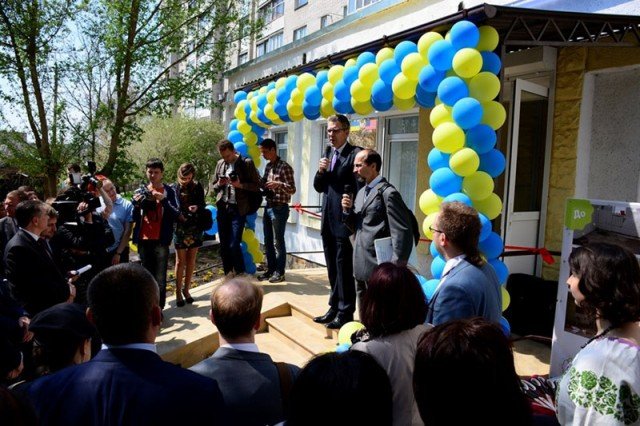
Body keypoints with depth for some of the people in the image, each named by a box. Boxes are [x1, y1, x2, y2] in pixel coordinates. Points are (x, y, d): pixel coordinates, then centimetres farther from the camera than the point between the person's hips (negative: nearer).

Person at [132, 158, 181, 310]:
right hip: (143, 240, 3)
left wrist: (163, 200, -20)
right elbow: (134, 218, 9)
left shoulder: (169, 191, 2)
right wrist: (137, 205, -10)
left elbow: (176, 215, -7)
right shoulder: (140, 191, 10)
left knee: (160, 278, -4)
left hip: (161, 241, -3)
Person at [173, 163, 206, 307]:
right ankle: (178, 292, 9)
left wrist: (197, 208, -19)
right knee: (181, 261, 2)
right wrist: (178, 215, -23)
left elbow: (202, 205, 3)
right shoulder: (174, 188, -2)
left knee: (191, 260, 9)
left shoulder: (197, 187, 4)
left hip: (195, 227, 2)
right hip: (180, 228, -2)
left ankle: (186, 289, 20)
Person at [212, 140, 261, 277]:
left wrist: (240, 185, -19)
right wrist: (219, 184, -3)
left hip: (238, 209, -5)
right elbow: (214, 187, 20)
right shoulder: (220, 164, 12)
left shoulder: (247, 163, -3)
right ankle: (229, 275, 22)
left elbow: (257, 185, -3)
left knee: (234, 245, -9)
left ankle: (240, 275, 9)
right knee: (223, 245, 9)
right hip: (222, 208, 5)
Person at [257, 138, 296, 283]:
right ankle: (270, 269, 24)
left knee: (278, 242, 0)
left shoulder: (285, 167, -12)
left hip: (280, 209, -8)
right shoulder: (268, 166, 11)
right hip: (268, 207, 8)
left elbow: (292, 189, -14)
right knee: (268, 241, 13)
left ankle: (279, 272, 10)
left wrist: (278, 184, -30)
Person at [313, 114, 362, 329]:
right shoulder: (328, 154, 15)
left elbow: (359, 186, -14)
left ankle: (345, 313, 12)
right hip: (328, 221, 8)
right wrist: (321, 171, -5)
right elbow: (318, 187, 13)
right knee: (333, 269, 16)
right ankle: (335, 308, 29)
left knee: (344, 269, 0)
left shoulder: (355, 153, -9)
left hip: (344, 222, -8)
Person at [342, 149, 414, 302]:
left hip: (378, 268, -8)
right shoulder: (361, 192, 15)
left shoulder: (388, 193, -13)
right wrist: (348, 210, -1)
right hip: (361, 266, 8)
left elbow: (402, 233, -16)